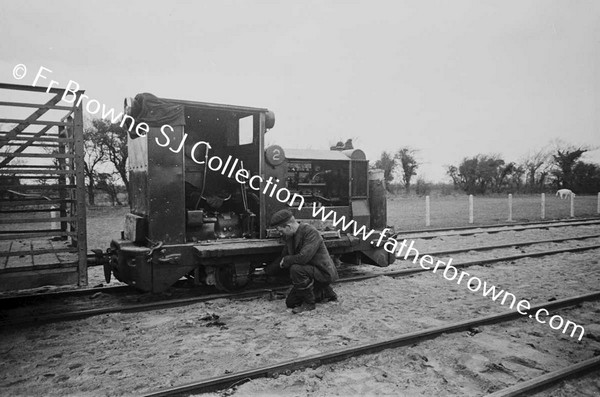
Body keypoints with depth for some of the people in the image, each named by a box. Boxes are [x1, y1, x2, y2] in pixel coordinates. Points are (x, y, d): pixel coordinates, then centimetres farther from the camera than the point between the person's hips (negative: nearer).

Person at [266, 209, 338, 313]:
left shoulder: (311, 232, -23)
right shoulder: (290, 237, 5)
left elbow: (303, 257, -34)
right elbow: (282, 259, 17)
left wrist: (286, 261, -17)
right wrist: (266, 271, 20)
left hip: (324, 273, -9)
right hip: (312, 271, 9)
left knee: (296, 269, -32)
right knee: (290, 302, 9)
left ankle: (308, 303, -14)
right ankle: (325, 293, 22)